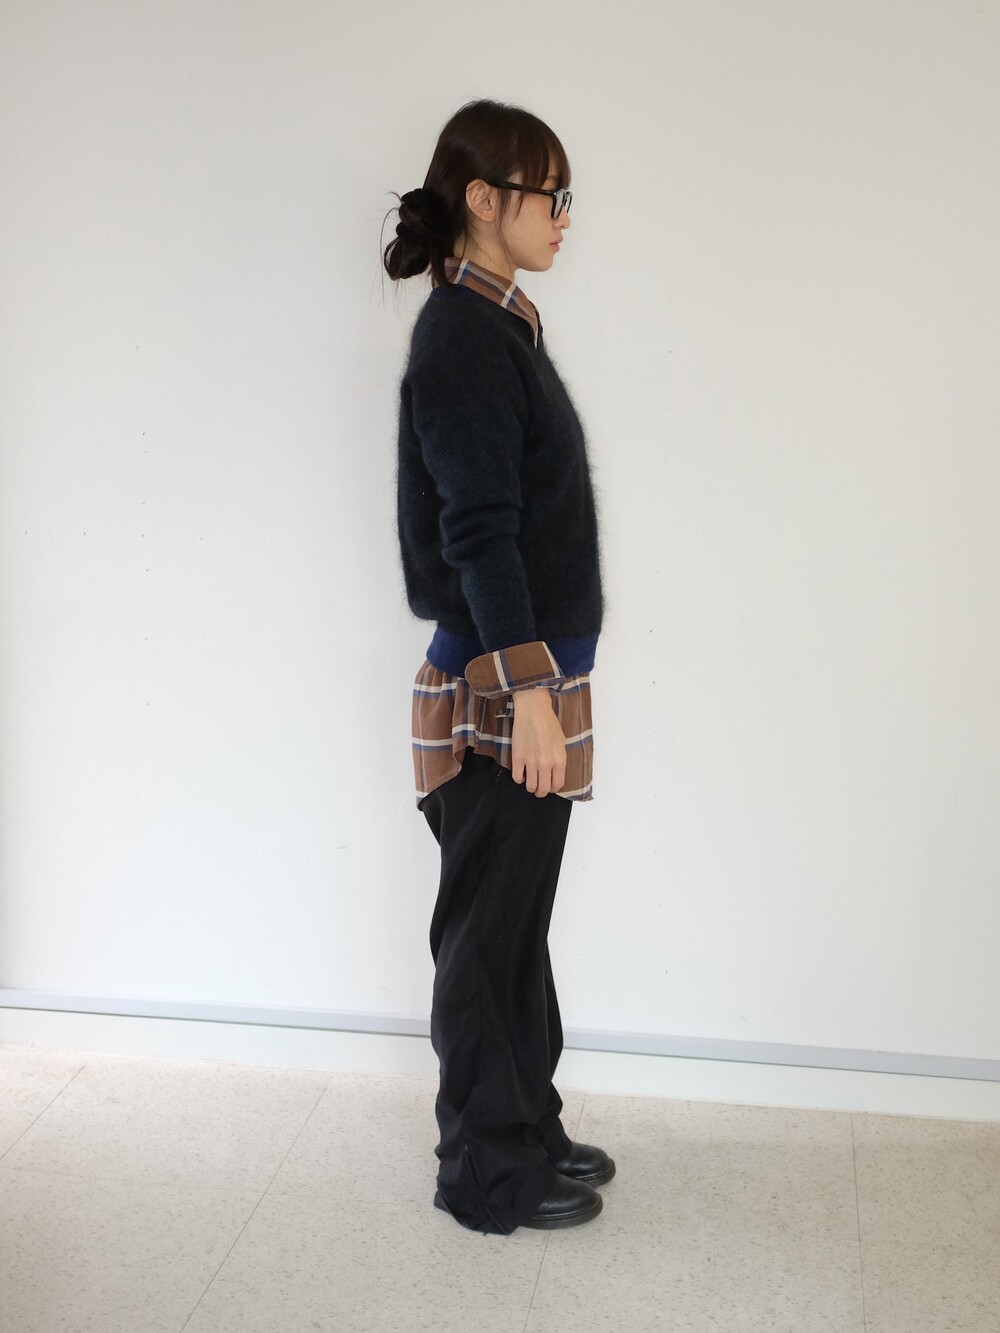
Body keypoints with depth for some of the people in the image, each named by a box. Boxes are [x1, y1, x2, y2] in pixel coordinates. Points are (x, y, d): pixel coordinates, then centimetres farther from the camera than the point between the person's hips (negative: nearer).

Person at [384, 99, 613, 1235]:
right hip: (499, 684, -10)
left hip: (534, 672, 10)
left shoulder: (497, 323, 14)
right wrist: (531, 689, -24)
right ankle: (491, 1174, 19)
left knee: (517, 919, 19)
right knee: (488, 933, 4)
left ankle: (528, 1127, 34)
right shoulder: (464, 336, -15)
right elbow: (478, 531, -22)